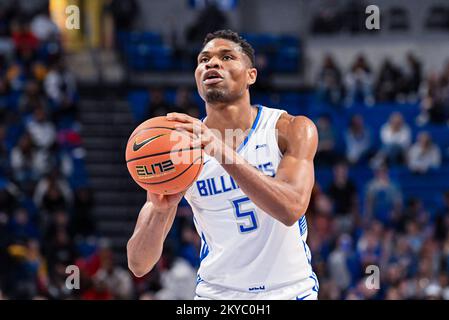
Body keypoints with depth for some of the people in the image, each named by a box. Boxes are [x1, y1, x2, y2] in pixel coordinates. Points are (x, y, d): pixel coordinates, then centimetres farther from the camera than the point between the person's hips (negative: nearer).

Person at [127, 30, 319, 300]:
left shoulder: (292, 130, -11)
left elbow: (291, 208, -30)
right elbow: (139, 265, -13)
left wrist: (220, 149, -38)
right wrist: (160, 210, -34)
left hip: (290, 289, -1)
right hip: (217, 293, 1)